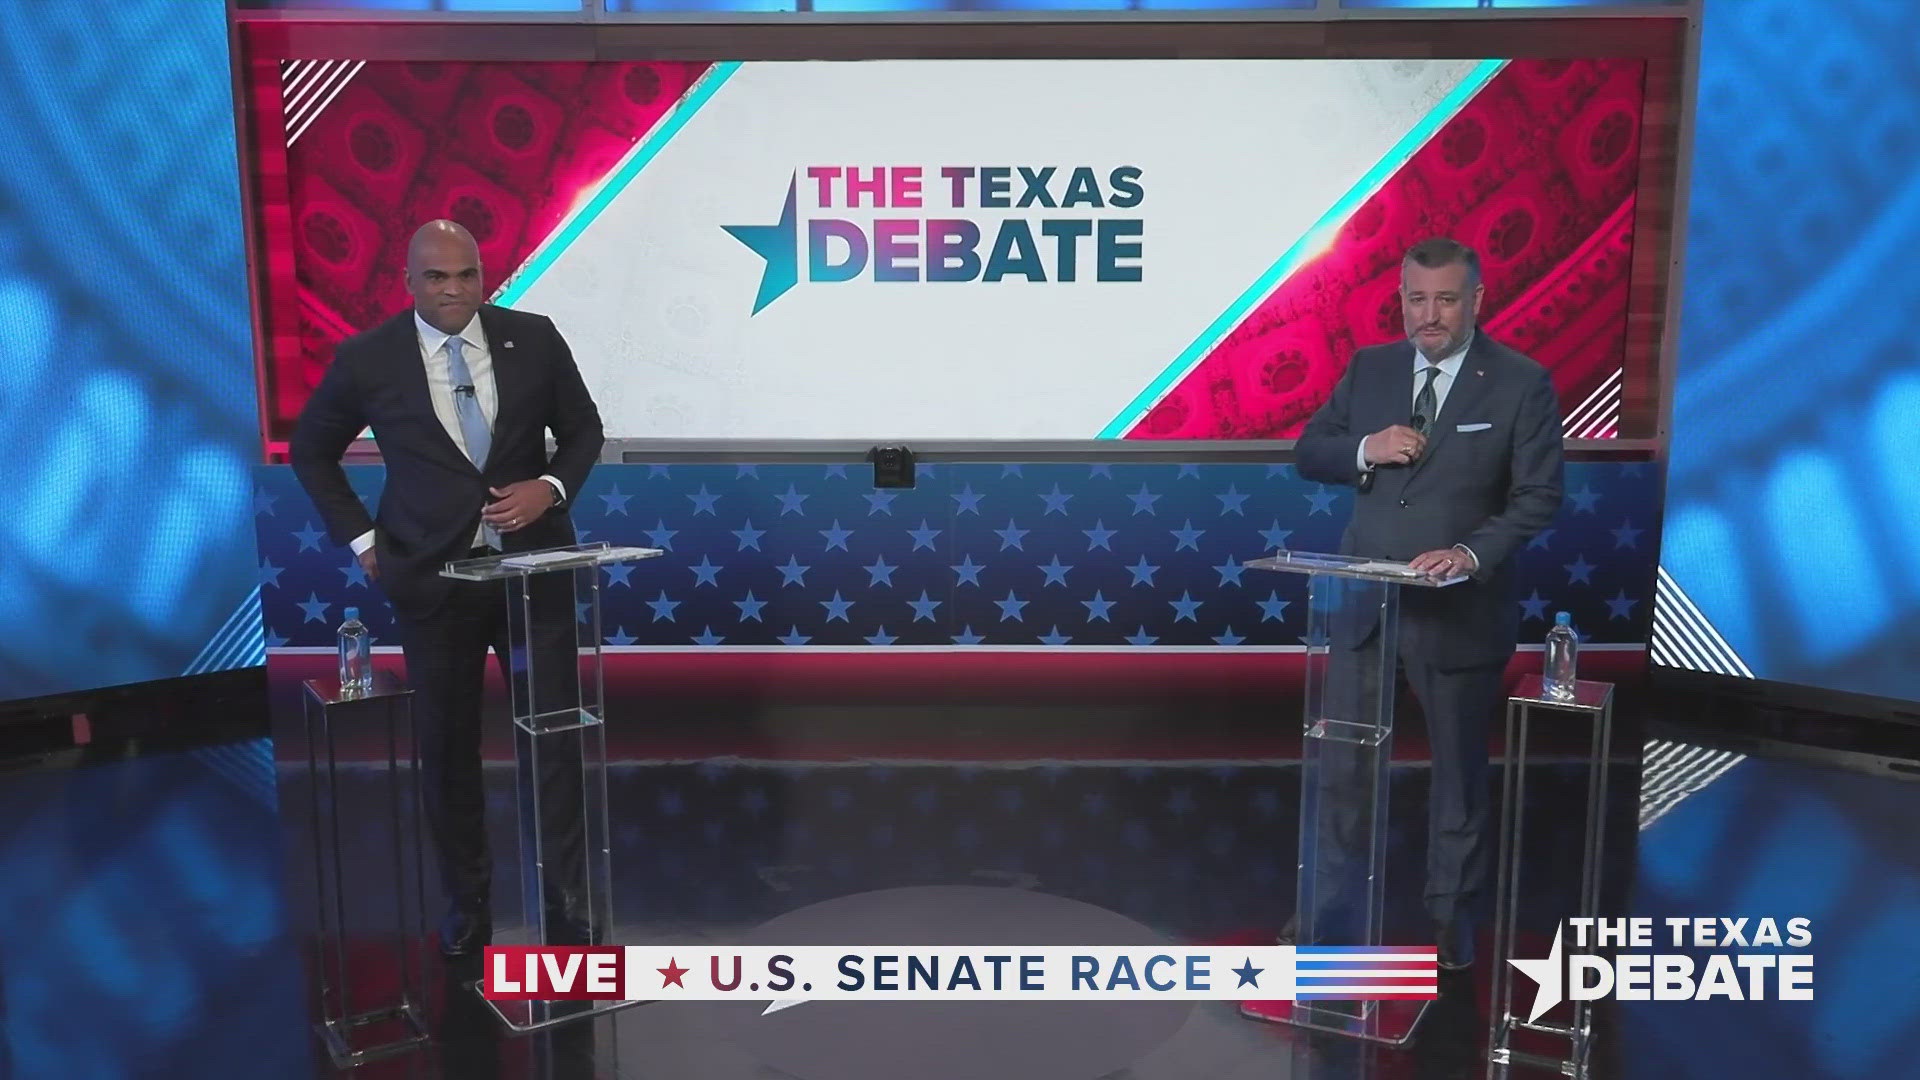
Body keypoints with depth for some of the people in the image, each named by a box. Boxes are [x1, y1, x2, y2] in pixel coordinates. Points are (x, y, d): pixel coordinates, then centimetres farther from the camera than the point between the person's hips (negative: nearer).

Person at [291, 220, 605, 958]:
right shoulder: (366, 359, -5)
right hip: (432, 578, 0)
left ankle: (566, 893, 22)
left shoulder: (534, 339, -3)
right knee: (447, 748, 10)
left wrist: (552, 487, -11)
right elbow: (311, 452, 8)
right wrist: (360, 538, 0)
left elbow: (583, 429, 8)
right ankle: (466, 902, 28)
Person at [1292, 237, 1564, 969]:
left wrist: (1472, 553, -25)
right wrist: (1364, 449, -14)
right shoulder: (1369, 368, 5)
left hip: (1460, 612, -3)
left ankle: (1451, 912, 33)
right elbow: (1308, 453, 7)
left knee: (1458, 768, 13)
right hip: (1364, 606, 3)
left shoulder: (1522, 384, -7)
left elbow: (1540, 495, -10)